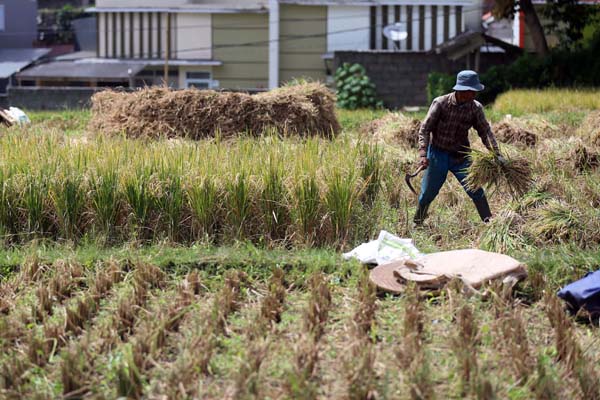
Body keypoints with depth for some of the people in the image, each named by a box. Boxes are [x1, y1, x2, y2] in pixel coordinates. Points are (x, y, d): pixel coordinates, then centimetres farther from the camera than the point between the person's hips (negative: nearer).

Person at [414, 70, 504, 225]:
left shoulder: (475, 108, -9)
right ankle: (417, 225, 27)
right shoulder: (440, 103, -17)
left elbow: (486, 132, -9)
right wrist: (423, 154, -27)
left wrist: (496, 154, -23)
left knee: (477, 192, -4)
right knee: (426, 195, 7)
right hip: (438, 155, -2)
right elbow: (425, 129, -16)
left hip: (461, 157, 2)